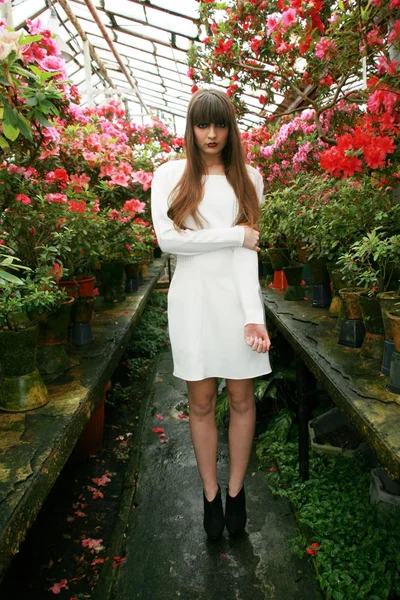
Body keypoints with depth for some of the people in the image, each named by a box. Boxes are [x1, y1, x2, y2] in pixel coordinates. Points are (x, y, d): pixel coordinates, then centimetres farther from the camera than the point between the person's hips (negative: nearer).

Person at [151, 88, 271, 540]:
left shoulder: (248, 178, 7)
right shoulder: (170, 175, 4)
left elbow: (249, 247, -5)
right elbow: (167, 239, -10)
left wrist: (253, 313, -16)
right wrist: (235, 235, -9)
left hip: (237, 296, 1)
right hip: (192, 298, 0)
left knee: (241, 399, 8)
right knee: (201, 402, 8)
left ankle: (236, 492, 29)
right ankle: (210, 494, 27)